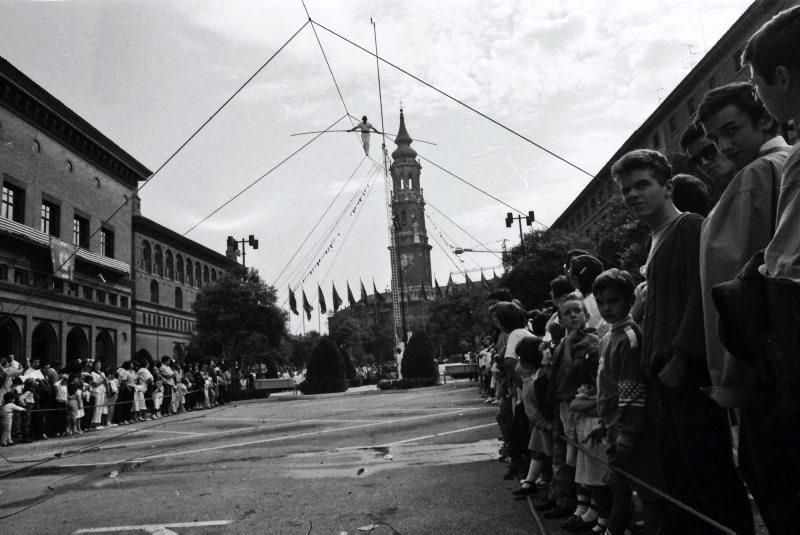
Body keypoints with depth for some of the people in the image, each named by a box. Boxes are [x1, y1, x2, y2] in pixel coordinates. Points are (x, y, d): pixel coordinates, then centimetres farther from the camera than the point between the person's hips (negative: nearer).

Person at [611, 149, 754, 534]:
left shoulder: (691, 227, -4)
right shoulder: (656, 242, 22)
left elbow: (702, 295, -16)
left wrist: (680, 357, -20)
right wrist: (653, 365, 15)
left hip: (690, 374, -9)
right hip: (667, 379, 9)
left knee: (710, 474, -6)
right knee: (678, 483, 11)